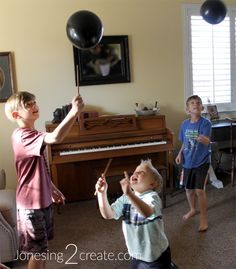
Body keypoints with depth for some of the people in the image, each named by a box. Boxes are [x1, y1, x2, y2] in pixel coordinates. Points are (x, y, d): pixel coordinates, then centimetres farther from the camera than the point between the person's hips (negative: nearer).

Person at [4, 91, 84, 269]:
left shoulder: (30, 135, 9)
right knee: (38, 250, 7)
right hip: (31, 203, -9)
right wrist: (74, 111, -43)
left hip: (43, 199, 9)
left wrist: (53, 189, 18)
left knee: (42, 246, 23)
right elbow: (55, 138, -42)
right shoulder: (23, 136, -24)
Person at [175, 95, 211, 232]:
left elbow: (207, 141, -30)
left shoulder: (205, 123, -15)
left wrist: (203, 140, -52)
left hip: (202, 162, -5)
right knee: (189, 189, 17)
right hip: (188, 162, 5)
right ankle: (193, 209, 42)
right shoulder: (185, 124, 1)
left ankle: (204, 218, 9)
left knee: (200, 190, -9)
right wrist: (180, 154, 0)